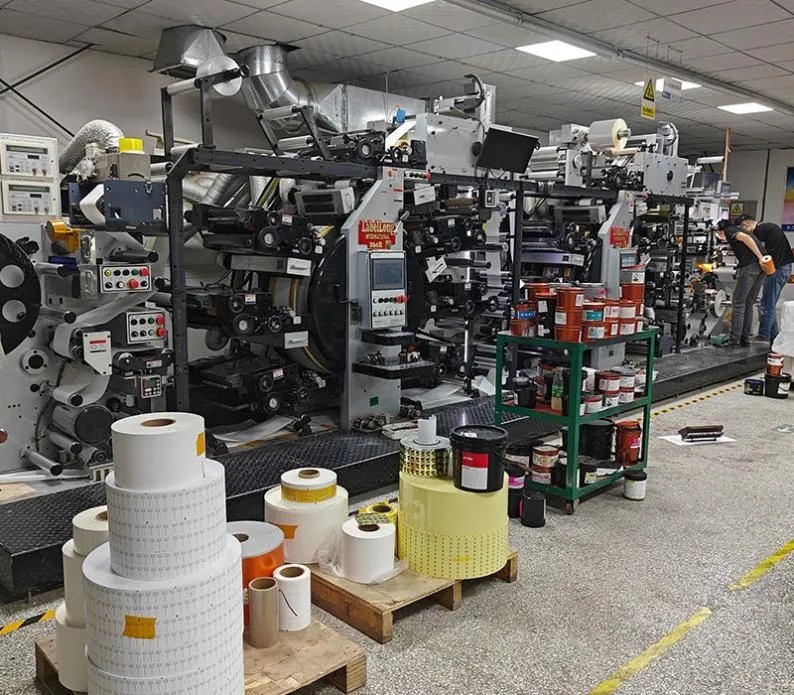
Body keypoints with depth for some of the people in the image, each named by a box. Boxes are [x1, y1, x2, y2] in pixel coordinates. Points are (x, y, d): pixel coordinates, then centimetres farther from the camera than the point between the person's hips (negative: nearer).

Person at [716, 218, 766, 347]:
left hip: (749, 266, -8)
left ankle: (735, 340, -4)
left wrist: (760, 257, -16)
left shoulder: (729, 231, 5)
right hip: (761, 267, 8)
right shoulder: (740, 230, 30)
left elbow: (746, 238, -14)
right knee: (749, 303, 14)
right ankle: (745, 339, 16)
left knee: (738, 303, -3)